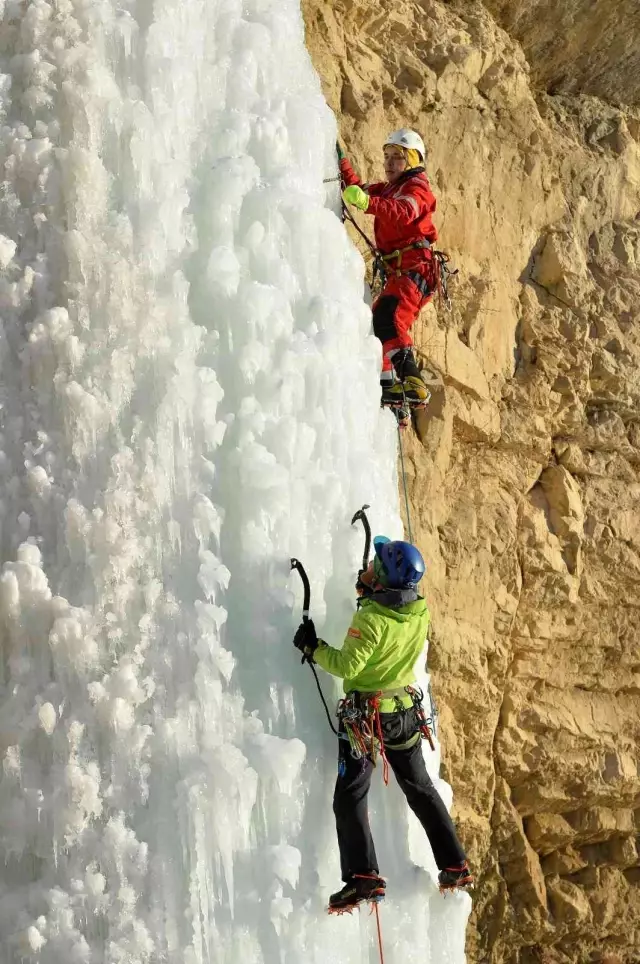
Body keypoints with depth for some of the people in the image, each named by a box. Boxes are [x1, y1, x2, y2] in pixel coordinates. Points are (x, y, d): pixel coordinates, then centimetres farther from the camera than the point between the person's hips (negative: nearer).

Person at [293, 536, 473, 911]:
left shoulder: (371, 618, -25)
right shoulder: (421, 612, -4)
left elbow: (348, 665, -24)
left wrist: (313, 647, -12)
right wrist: (370, 593, 24)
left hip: (366, 715, -7)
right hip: (407, 711, 7)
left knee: (351, 797, -1)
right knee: (421, 789, 20)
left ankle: (364, 877, -12)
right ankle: (455, 866, 22)